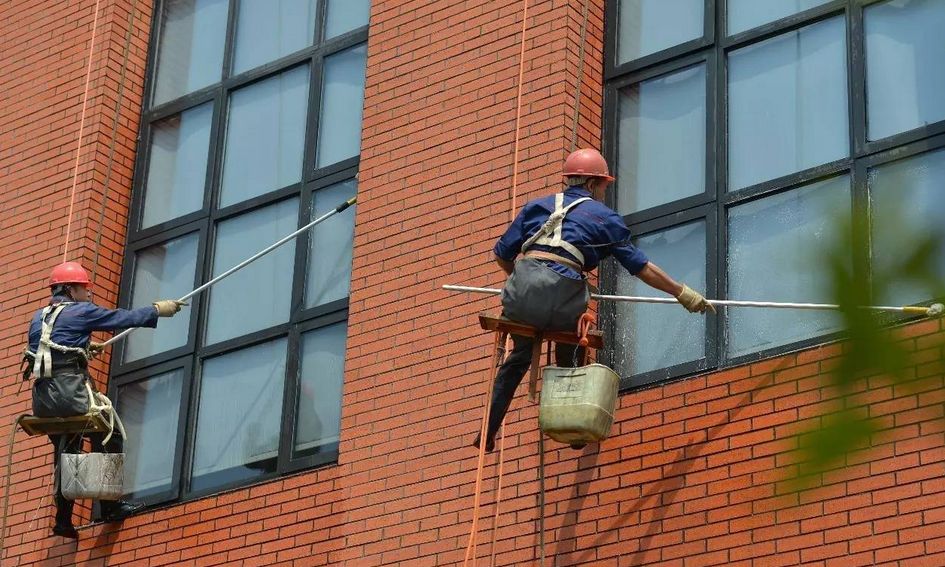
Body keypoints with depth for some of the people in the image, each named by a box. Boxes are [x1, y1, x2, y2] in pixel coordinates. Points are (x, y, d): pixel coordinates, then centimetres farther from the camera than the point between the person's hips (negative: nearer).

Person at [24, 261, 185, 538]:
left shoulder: (39, 317, 20)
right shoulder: (80, 312, -1)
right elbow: (124, 318, 4)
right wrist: (158, 309, 17)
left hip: (42, 400, 7)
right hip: (69, 392, -7)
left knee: (66, 453, 20)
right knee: (109, 436, 8)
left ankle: (63, 520, 17)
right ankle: (111, 507, 4)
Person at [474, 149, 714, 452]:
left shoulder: (538, 206, 25)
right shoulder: (605, 217, 18)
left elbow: (502, 254, 22)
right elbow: (642, 267, 18)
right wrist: (683, 294, 26)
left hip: (521, 290, 3)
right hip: (562, 298, -3)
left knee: (519, 357, 27)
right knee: (570, 361, 27)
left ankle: (488, 430, 26)